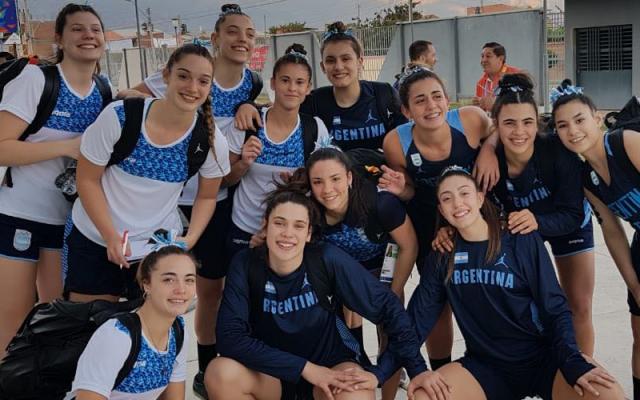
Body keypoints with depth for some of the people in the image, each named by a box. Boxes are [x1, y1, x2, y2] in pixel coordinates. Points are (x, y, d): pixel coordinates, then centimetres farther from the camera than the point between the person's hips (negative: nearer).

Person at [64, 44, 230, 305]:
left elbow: (207, 196, 3)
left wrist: (190, 240, -13)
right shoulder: (119, 116, -19)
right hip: (95, 240, -1)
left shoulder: (211, 142, -12)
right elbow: (88, 179, -9)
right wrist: (111, 237, -16)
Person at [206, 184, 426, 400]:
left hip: (330, 365, -2)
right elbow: (230, 336, -23)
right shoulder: (246, 264, -16)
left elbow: (386, 305, -11)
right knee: (220, 373, -28)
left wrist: (418, 370, -14)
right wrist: (305, 367, -26)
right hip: (272, 374, 2)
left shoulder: (328, 259, -18)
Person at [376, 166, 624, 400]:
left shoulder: (523, 241, -4)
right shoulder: (442, 257, 2)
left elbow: (554, 309, -7)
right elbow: (419, 315, -3)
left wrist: (573, 363, -22)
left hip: (542, 358, -1)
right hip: (485, 367, 2)